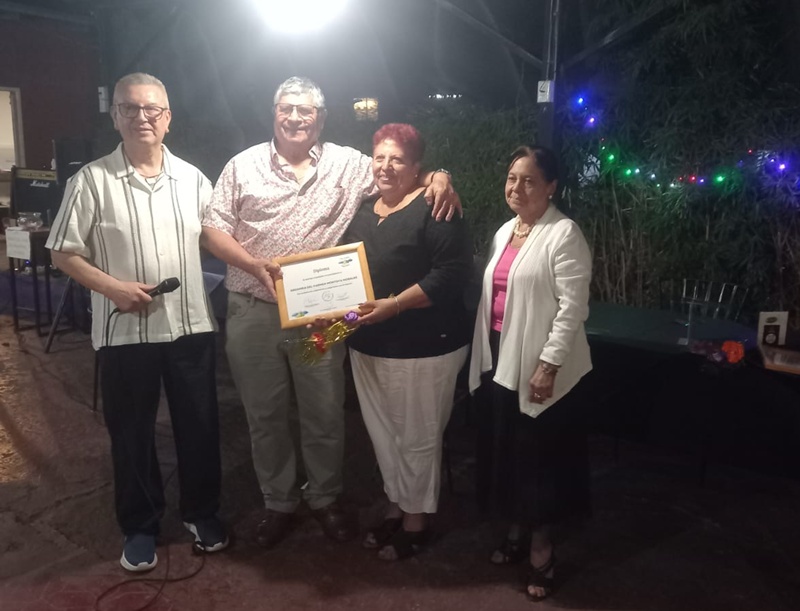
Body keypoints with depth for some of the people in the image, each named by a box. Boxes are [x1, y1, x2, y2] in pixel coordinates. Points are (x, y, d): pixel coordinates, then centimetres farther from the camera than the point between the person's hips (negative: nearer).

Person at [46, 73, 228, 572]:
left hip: (191, 325, 2)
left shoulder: (192, 178, 4)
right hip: (125, 331, -2)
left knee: (199, 425, 12)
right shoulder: (93, 180, -5)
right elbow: (64, 253, -2)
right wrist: (112, 287, -16)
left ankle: (202, 512, 34)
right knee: (132, 432, 11)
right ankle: (141, 526, 30)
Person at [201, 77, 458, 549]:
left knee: (325, 413, 11)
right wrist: (255, 265, -16)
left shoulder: (349, 164, 2)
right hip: (253, 312, 1)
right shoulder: (244, 165, 3)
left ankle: (326, 497, 34)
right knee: (265, 415, 13)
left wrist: (437, 176, -15)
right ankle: (279, 502, 33)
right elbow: (213, 230, 0)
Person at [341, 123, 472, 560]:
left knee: (417, 437, 7)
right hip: (367, 345, 8)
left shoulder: (433, 209, -13)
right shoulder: (364, 209, 12)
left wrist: (394, 305, -26)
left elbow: (452, 272, -21)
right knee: (383, 434, 18)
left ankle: (416, 521, 26)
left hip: (422, 348, -8)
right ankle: (396, 506, 37)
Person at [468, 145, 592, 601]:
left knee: (540, 457, 4)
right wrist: (485, 355, 14)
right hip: (498, 359, 8)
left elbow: (573, 307, -17)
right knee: (504, 450, 16)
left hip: (538, 365, -7)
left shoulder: (564, 234, -12)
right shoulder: (505, 231, 13)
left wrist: (548, 365, -21)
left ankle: (542, 547, 21)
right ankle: (518, 531, 34)